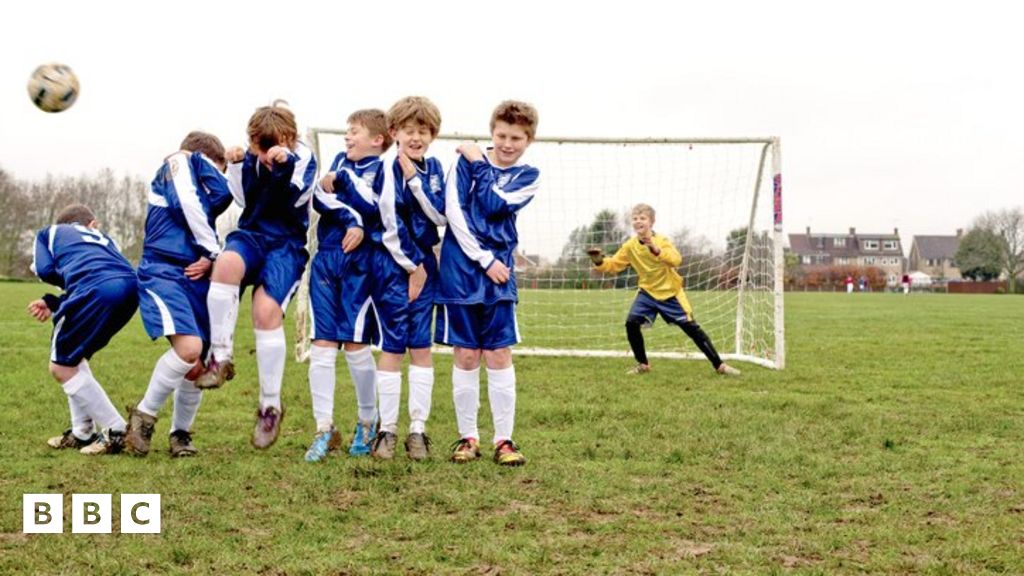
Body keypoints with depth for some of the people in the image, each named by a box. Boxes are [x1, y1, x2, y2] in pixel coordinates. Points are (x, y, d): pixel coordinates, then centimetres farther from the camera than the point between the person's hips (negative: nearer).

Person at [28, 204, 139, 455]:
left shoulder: (49, 233, 29)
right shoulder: (103, 238, 40)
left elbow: (45, 271, 10)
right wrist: (52, 303, 23)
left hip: (97, 290, -6)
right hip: (131, 288, 6)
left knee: (61, 367, 8)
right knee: (72, 357, 25)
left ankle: (116, 432, 8)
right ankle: (82, 433, 27)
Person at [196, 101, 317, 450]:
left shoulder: (303, 160, 0)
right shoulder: (253, 157, 9)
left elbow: (296, 198, -15)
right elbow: (243, 199, 4)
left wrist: (285, 165, -28)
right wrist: (237, 166, -9)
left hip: (286, 244, -3)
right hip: (251, 234, 3)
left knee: (267, 309, -23)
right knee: (226, 263, -34)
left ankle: (270, 405, -9)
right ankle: (221, 358, -26)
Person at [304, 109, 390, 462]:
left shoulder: (384, 168, 0)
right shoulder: (341, 161, 16)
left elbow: (374, 207, -17)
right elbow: (320, 199, 1)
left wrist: (342, 181, -9)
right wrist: (352, 221, -13)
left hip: (361, 264, -5)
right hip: (327, 259, 5)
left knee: (355, 345, -2)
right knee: (322, 345, -1)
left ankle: (368, 422, 20)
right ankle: (324, 429, 5)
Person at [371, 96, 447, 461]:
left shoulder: (434, 168, 7)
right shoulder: (388, 169, -8)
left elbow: (441, 216, -3)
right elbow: (390, 225, -11)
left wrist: (415, 181, -13)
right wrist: (412, 267, -9)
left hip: (425, 263, 4)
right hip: (394, 263, -4)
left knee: (421, 346, 4)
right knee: (392, 347, -2)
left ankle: (418, 429, 8)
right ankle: (387, 430, 5)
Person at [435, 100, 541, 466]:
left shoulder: (528, 176, 5)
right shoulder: (467, 161, 2)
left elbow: (494, 206, -13)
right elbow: (453, 210, -7)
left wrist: (479, 165, -4)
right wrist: (484, 259, -11)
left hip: (499, 273, 1)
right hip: (461, 270, -1)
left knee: (499, 355, -1)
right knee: (466, 356, 2)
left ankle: (504, 439, 6)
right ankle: (468, 437, 12)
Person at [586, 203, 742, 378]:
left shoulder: (662, 241, -18)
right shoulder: (630, 246, -6)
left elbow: (676, 260, -35)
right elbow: (613, 265, -3)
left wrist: (656, 250, -51)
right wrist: (600, 262, -24)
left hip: (670, 293, -3)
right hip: (648, 292, 3)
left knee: (692, 328, -4)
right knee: (631, 323, -16)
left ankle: (720, 365, 4)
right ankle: (642, 364, 4)